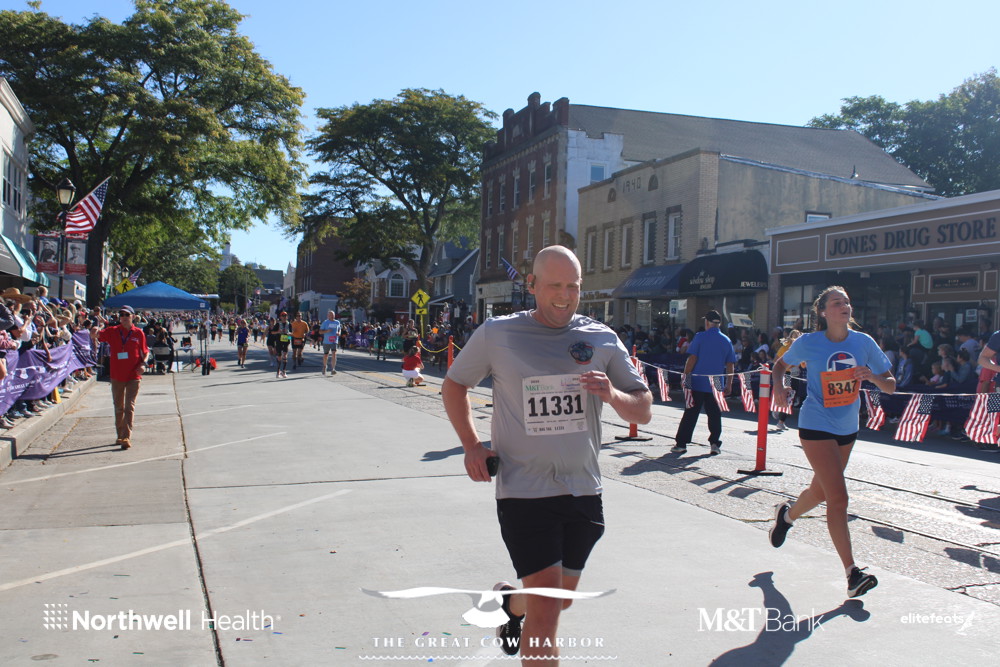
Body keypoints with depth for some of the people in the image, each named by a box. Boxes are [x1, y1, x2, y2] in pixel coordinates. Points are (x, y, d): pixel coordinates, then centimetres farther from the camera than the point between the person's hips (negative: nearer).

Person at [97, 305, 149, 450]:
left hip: (134, 376, -2)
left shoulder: (138, 333, 0)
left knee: (129, 407, -8)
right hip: (117, 376, 2)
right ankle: (120, 435, 27)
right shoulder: (112, 331, 2)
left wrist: (143, 363, -8)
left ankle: (127, 437, -11)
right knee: (118, 408, 13)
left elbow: (145, 351, 9)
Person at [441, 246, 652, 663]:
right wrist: (471, 445, -3)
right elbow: (454, 386, 10)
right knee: (546, 608, -11)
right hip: (524, 491, -4)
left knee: (561, 598, 20)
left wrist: (612, 395, -19)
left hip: (583, 490, 4)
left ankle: (510, 601, 52)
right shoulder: (496, 334, -5)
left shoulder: (602, 339, 1)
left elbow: (643, 412, 3)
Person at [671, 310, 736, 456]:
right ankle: (715, 443, 9)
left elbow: (692, 358, -7)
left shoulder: (700, 337, -3)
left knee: (690, 414, 1)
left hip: (698, 383, -2)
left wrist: (685, 377, -2)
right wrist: (729, 385, 12)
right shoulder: (727, 341, 7)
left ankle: (681, 444, 2)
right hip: (716, 385, 2)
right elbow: (730, 365, 7)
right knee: (715, 415, 12)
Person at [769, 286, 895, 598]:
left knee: (821, 490, 21)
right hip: (816, 427, -5)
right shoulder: (808, 343, -11)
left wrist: (872, 376, -21)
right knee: (838, 497, -13)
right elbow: (782, 364, 8)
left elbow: (890, 385, 0)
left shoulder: (863, 342, -4)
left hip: (848, 429, 5)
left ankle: (786, 514, 53)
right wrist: (778, 386, -12)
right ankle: (852, 572, -8)